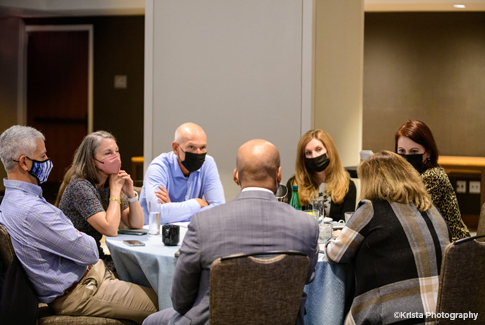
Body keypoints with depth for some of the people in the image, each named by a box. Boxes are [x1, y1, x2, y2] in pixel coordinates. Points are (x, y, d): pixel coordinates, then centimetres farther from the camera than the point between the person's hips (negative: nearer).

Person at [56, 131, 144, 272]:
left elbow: (136, 225, 6)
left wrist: (131, 193, -8)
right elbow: (111, 230, -26)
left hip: (99, 257, 8)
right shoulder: (80, 186, -18)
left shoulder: (108, 185, 6)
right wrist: (115, 190, -18)